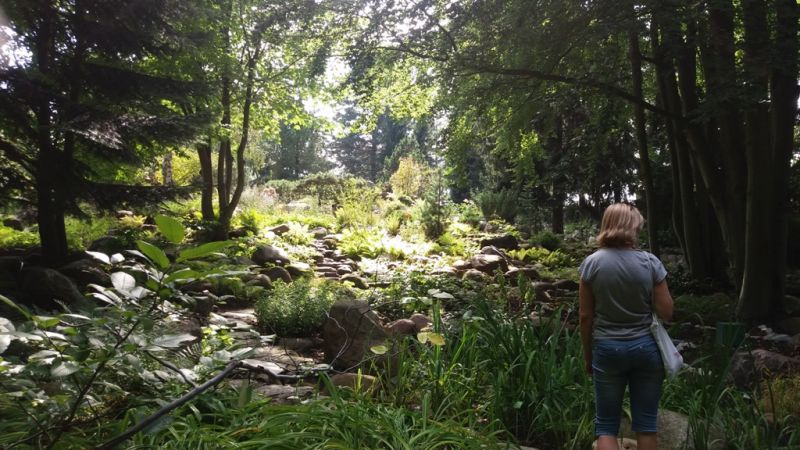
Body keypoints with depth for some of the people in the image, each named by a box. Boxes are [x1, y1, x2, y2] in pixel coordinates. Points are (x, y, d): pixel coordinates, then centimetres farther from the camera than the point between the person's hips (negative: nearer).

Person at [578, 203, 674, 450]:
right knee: (645, 423, 12)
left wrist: (588, 355, 7)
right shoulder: (650, 262, -7)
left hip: (607, 349, -1)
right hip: (645, 347, 1)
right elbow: (666, 312, -5)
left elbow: (586, 317, -4)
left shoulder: (592, 263, -7)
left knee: (606, 424, 8)